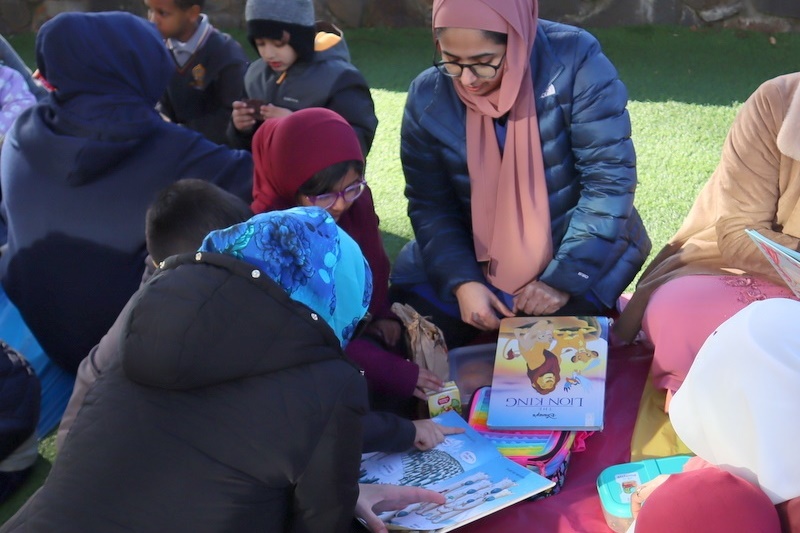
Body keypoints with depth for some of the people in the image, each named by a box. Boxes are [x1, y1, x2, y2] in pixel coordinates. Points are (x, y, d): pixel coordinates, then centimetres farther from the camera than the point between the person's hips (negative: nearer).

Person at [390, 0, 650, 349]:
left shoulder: (574, 62, -19)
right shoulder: (428, 98, -9)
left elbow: (610, 179, -19)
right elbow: (431, 207, -4)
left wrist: (564, 277, -24)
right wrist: (462, 281, -20)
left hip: (577, 251, -3)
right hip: (474, 257, 3)